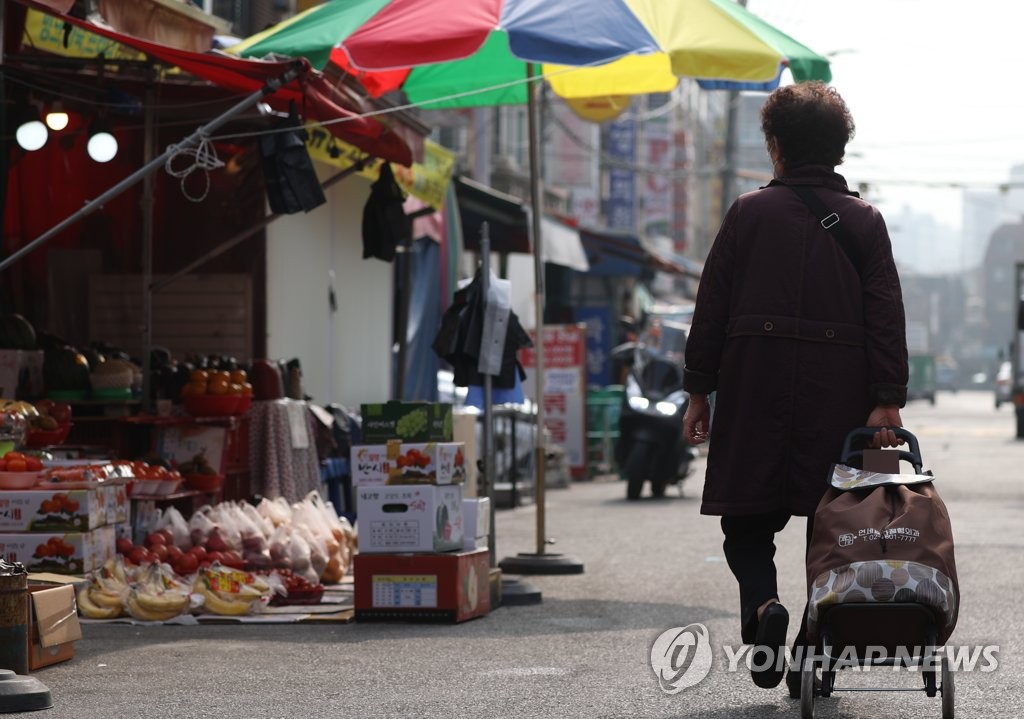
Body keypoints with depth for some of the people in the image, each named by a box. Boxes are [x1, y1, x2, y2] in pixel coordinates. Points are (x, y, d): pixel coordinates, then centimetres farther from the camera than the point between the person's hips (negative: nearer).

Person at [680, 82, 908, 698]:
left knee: (748, 520, 6)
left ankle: (762, 604, -22)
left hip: (755, 389, -1)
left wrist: (699, 391, 7)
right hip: (838, 394, 1)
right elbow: (887, 316, -1)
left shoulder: (749, 213, 3)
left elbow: (712, 307, 2)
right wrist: (888, 399, -3)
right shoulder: (865, 221, 6)